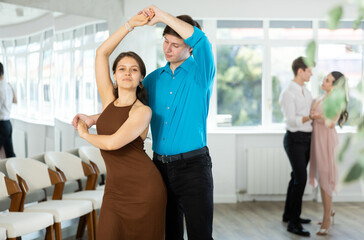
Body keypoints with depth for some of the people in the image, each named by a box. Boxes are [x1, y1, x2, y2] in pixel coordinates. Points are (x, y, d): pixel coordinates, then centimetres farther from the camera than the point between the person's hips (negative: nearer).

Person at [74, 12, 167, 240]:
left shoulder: (143, 111, -9)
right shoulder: (108, 100, 7)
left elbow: (113, 143, -21)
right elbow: (102, 53, 5)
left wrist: (85, 134, -2)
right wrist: (130, 24, 4)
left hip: (143, 188, -5)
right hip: (114, 189, 5)